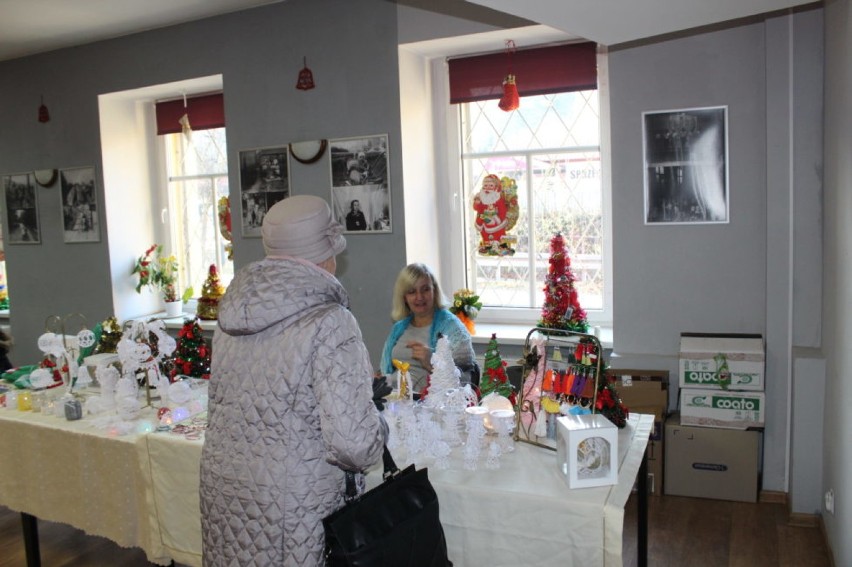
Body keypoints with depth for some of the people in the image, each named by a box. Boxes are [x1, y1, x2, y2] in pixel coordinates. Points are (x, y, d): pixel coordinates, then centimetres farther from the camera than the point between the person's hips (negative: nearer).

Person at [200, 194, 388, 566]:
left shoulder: (233, 312, 0)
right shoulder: (329, 323, -20)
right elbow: (354, 444, -24)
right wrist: (377, 428, -1)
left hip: (222, 492, 7)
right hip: (292, 507, -6)